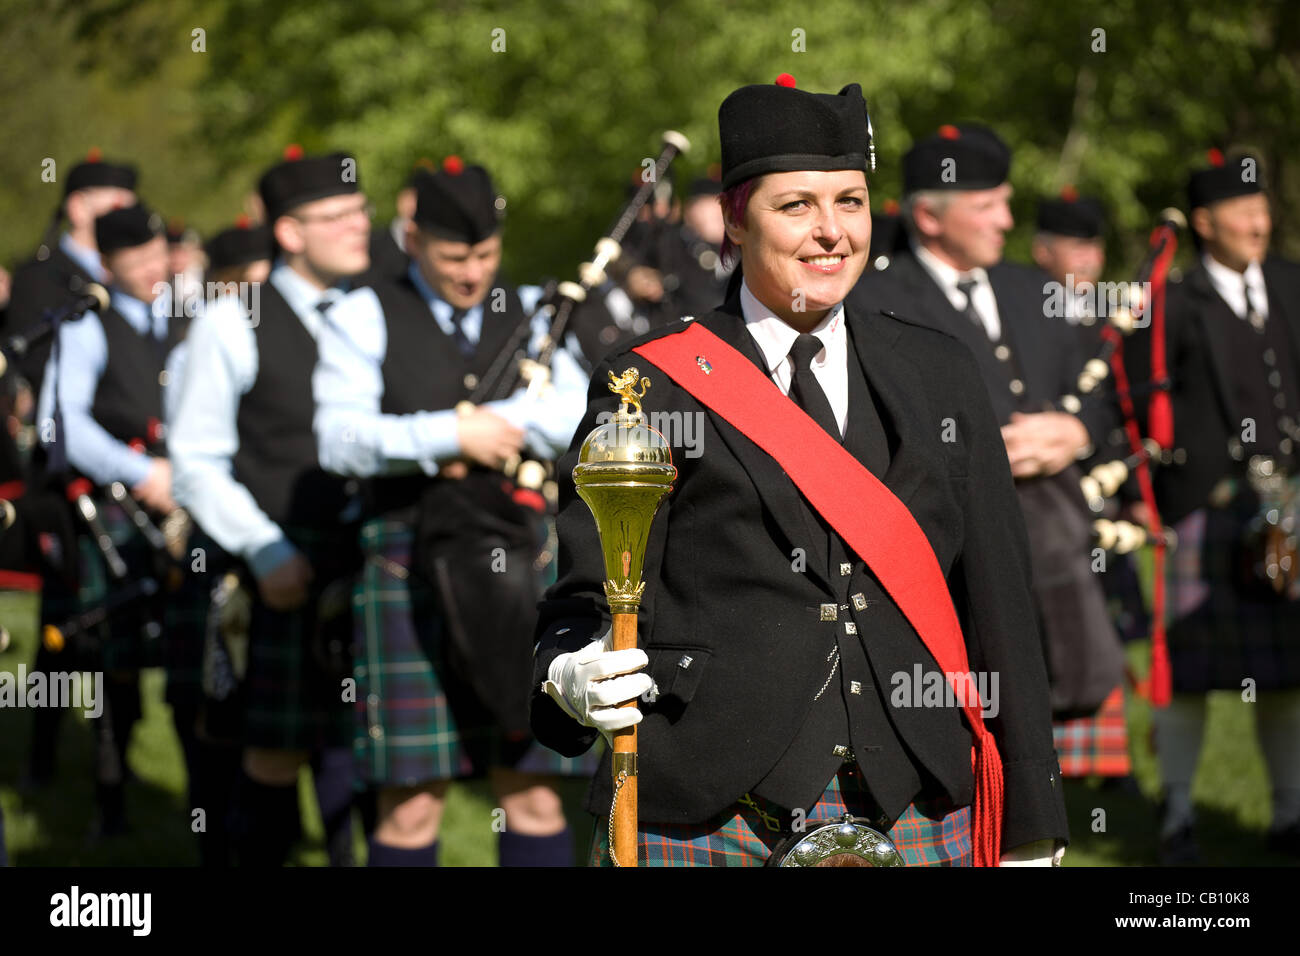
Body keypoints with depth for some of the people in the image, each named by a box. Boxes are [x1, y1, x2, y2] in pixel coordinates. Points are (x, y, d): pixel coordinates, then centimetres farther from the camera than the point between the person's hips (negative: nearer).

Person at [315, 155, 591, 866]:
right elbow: (339, 436, -8)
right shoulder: (366, 318, 5)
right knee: (412, 801, -2)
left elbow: (579, 412, 0)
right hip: (411, 571, -3)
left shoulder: (526, 314, 14)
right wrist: (450, 434, -16)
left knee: (532, 791, 3)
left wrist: (496, 421, -13)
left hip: (518, 567, 3)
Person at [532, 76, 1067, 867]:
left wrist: (1031, 829, 10)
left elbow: (999, 603, 12)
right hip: (706, 823, -2)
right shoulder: (651, 389, 2)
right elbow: (589, 601, 1)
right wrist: (572, 678, -23)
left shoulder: (941, 377, 12)